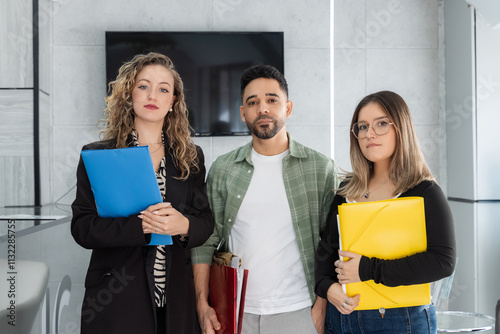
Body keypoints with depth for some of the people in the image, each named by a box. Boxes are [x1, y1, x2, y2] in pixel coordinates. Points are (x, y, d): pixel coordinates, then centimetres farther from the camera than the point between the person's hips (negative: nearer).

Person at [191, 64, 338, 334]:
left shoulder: (320, 168, -1)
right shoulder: (222, 170, 4)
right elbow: (205, 240, 4)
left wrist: (322, 305, -7)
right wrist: (202, 305, -3)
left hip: (298, 312, -1)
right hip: (235, 312, 2)